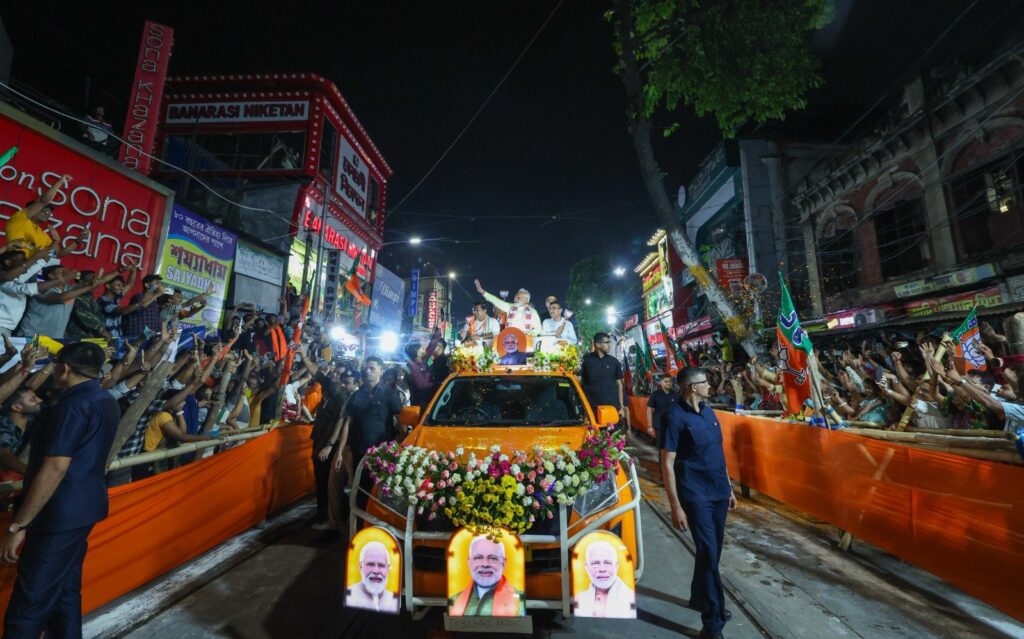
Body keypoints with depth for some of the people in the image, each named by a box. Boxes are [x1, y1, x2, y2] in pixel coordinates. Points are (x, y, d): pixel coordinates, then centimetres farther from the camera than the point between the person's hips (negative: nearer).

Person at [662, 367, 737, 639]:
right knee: (708, 554, -3)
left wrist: (729, 488, 16)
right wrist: (676, 506, -20)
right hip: (696, 495, -7)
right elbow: (667, 464, -18)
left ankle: (699, 598, 41)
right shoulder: (676, 416, -18)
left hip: (718, 492, 8)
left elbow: (718, 453, 15)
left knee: (713, 551, 18)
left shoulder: (708, 411, 6)